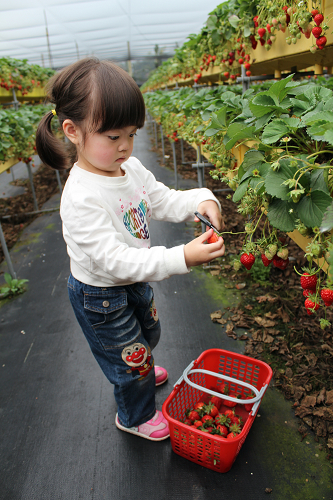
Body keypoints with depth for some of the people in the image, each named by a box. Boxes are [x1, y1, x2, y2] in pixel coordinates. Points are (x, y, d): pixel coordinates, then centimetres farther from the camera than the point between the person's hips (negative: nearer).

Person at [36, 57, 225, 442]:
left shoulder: (131, 168, -9)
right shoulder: (81, 199, -34)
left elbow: (164, 202, 0)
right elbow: (115, 261, -36)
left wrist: (200, 200, -20)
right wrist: (182, 258, -43)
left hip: (135, 280, 8)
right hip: (100, 296, -7)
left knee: (146, 335, 32)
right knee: (130, 355, 14)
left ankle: (139, 372, 67)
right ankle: (135, 416, 47)